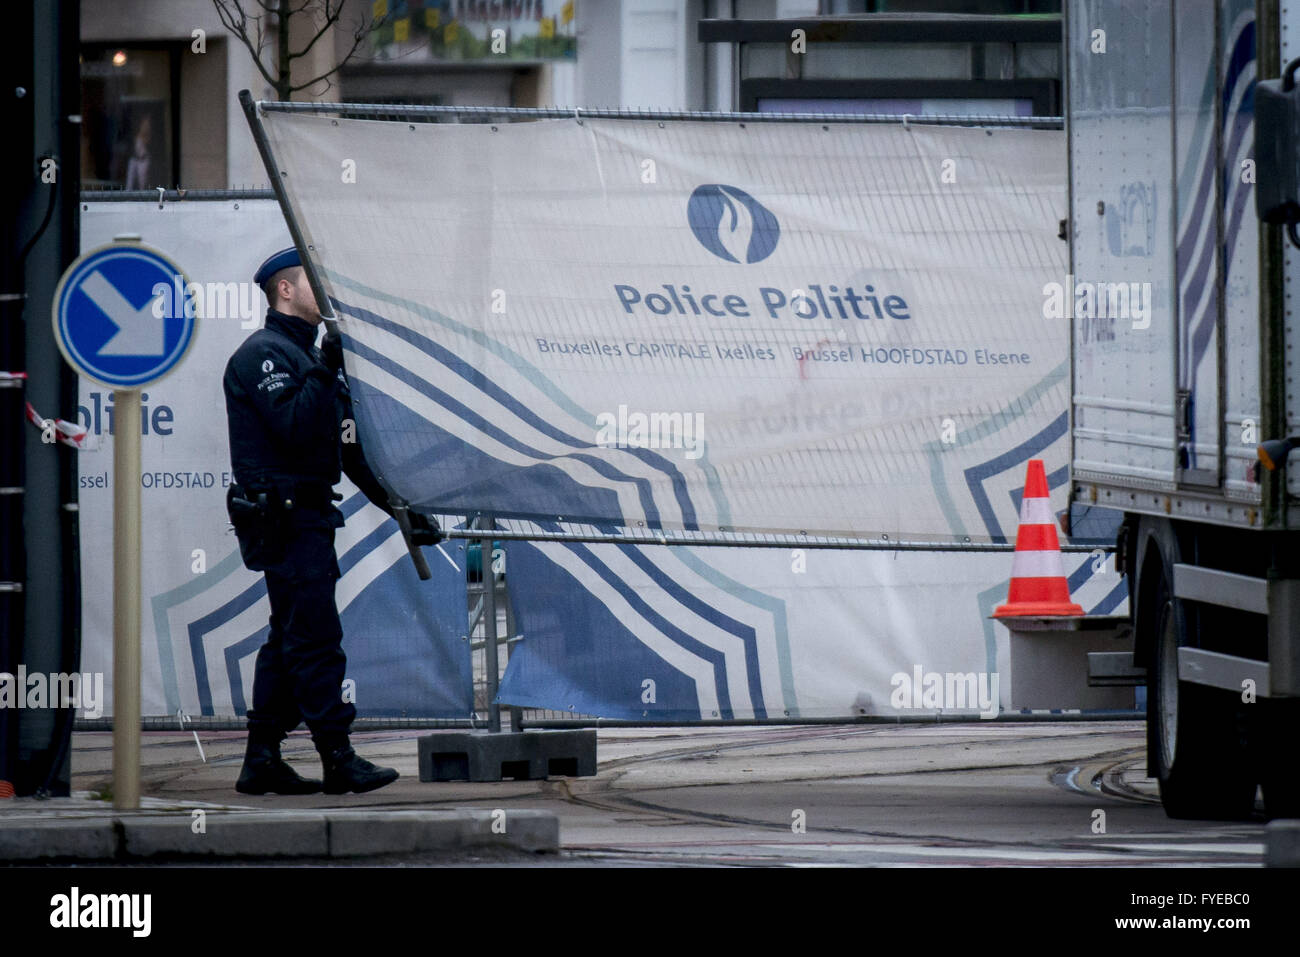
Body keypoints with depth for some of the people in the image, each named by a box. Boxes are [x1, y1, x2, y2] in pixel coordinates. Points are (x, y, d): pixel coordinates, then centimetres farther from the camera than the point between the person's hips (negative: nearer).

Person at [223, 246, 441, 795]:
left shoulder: (304, 355, 21)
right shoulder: (264, 354, -9)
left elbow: (349, 445, 20)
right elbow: (293, 429, -24)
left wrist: (400, 507, 15)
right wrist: (325, 374, -23)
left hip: (307, 517, 10)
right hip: (284, 516, -10)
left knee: (289, 640, 10)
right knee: (316, 638, -11)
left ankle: (262, 761, 12)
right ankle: (339, 761, -11)